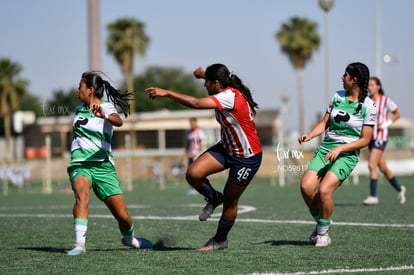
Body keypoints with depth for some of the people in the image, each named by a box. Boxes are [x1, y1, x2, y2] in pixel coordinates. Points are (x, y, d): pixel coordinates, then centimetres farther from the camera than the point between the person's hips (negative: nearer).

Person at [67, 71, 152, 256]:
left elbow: (118, 121, -30)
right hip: (79, 165, 3)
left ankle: (129, 238, 31)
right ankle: (79, 244, -39)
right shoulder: (79, 109, 14)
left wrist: (104, 116, -49)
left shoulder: (106, 107, -5)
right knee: (82, 195, -31)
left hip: (103, 166, -3)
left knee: (123, 216, -3)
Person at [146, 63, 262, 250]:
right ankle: (214, 198, 15)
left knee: (230, 200, 5)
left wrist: (166, 93, -34)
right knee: (193, 174, -13)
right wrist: (204, 73, 26)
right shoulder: (225, 93, -1)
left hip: (247, 158, -8)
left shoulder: (230, 96, -28)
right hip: (226, 148, 8)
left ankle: (220, 240, 25)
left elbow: (196, 103, -37)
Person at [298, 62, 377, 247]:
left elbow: (365, 140, -7)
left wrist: (340, 148, -17)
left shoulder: (368, 107, -7)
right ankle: (320, 222, 8)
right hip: (325, 149, 5)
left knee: (324, 190, -24)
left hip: (347, 155, -5)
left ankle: (323, 232, -3)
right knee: (306, 186, -16)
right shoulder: (338, 97, 9)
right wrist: (310, 135, -5)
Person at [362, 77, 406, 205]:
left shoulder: (385, 100, -7)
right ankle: (399, 189, 33)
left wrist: (387, 124, -12)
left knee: (371, 165, -18)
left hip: (381, 137, -7)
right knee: (383, 167, 14)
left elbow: (397, 114, 2)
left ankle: (373, 196, -17)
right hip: (371, 137, 7)